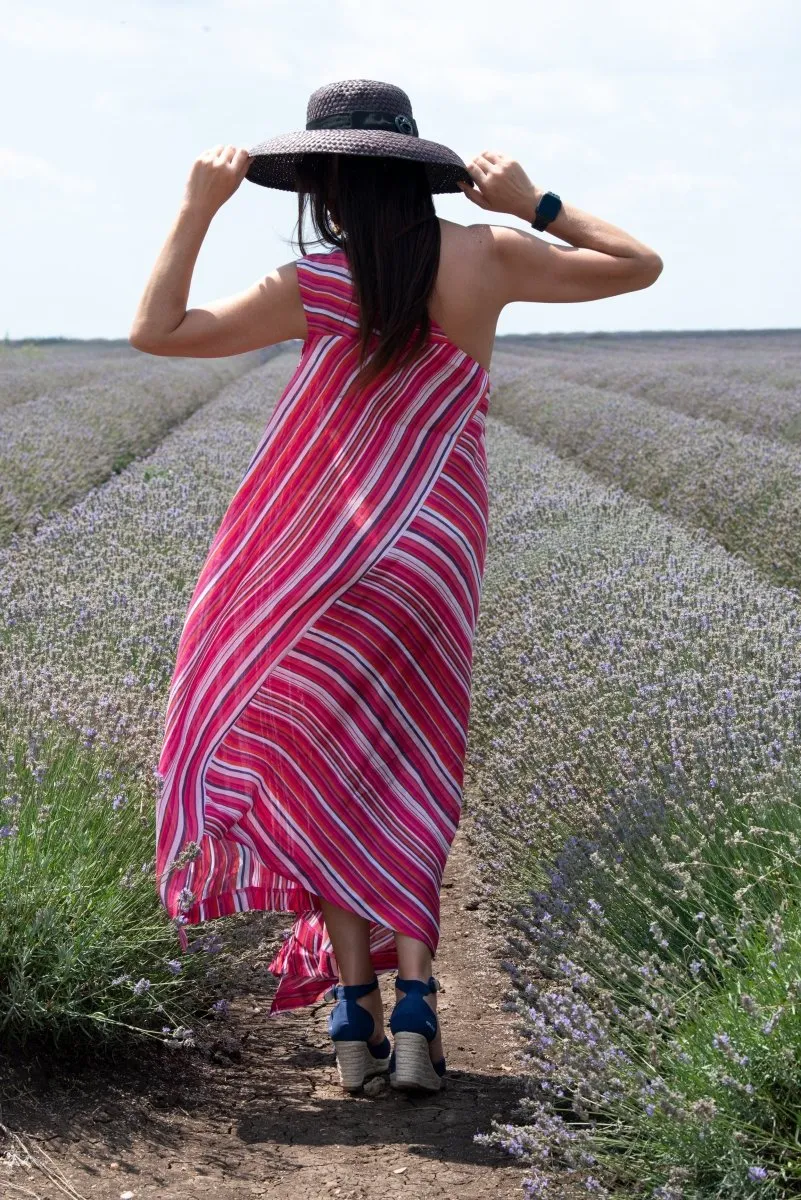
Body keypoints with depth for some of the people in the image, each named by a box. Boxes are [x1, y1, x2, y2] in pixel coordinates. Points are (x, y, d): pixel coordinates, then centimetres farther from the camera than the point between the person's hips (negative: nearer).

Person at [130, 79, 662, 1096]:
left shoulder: (313, 287, -12)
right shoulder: (484, 259, -5)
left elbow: (154, 331, -7)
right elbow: (637, 265, 7)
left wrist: (197, 208, -3)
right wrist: (534, 205, 7)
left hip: (331, 555, -2)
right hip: (438, 554, 3)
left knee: (328, 774, 8)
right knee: (405, 780, 12)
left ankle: (354, 1013, 5)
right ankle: (412, 1001, 0)